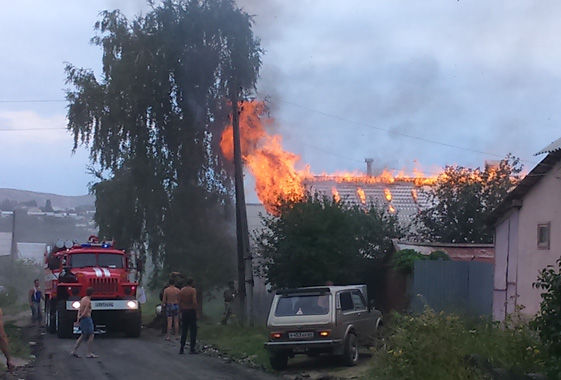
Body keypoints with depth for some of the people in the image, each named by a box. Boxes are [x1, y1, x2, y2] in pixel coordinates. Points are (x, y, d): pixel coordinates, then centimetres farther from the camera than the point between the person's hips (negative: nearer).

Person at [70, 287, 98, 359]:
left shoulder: (83, 299, 11)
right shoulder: (88, 301, -18)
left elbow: (79, 310, 8)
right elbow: (85, 312, -20)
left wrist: (78, 319, 1)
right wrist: (80, 317, -3)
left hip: (82, 319, 9)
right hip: (87, 319, -9)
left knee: (83, 336, 16)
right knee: (91, 336, -2)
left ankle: (74, 351, 16)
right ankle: (89, 353, -1)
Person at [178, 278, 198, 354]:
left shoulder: (181, 290, 6)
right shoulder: (193, 290, -11)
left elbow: (180, 302, 8)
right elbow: (194, 302, -18)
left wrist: (181, 311, 16)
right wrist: (197, 313, -13)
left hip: (184, 311, 5)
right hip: (191, 311, -5)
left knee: (184, 330, 12)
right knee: (193, 330, 1)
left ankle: (181, 348, 10)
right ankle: (192, 349, -2)